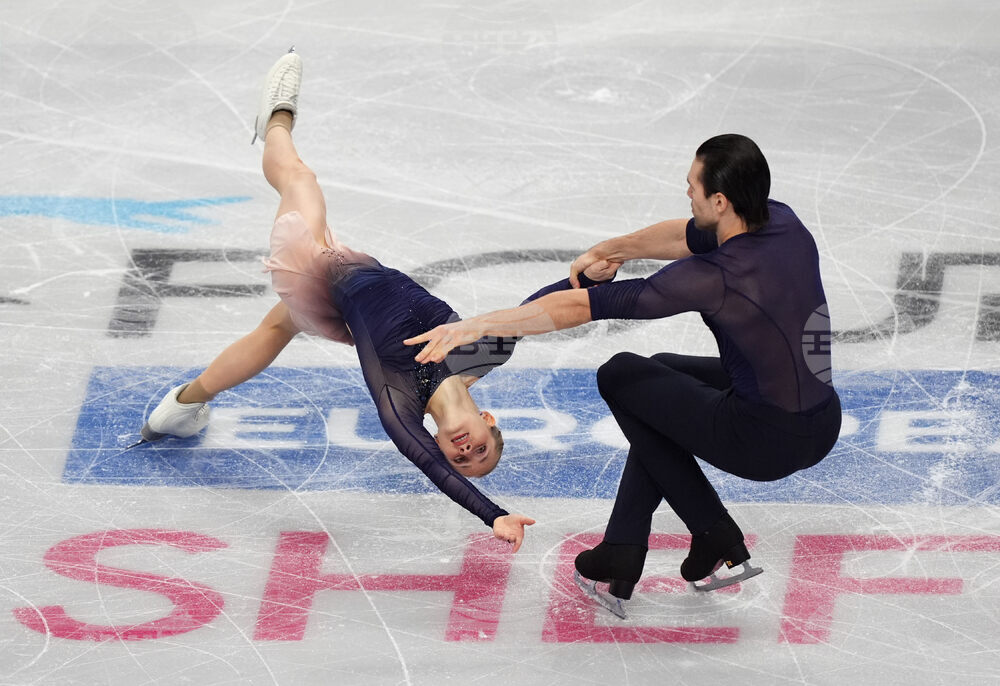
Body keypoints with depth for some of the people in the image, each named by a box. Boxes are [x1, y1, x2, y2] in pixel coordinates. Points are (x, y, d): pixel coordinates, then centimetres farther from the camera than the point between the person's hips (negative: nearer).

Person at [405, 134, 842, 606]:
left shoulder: (714, 278, -24)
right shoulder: (782, 222, -2)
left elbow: (580, 307, -21)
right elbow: (685, 235, 18)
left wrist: (478, 325, -17)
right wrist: (611, 250, 7)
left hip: (770, 442, -8)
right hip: (827, 426, 8)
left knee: (619, 377, 11)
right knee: (661, 374, 28)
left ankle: (715, 536, 16)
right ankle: (622, 550, 27)